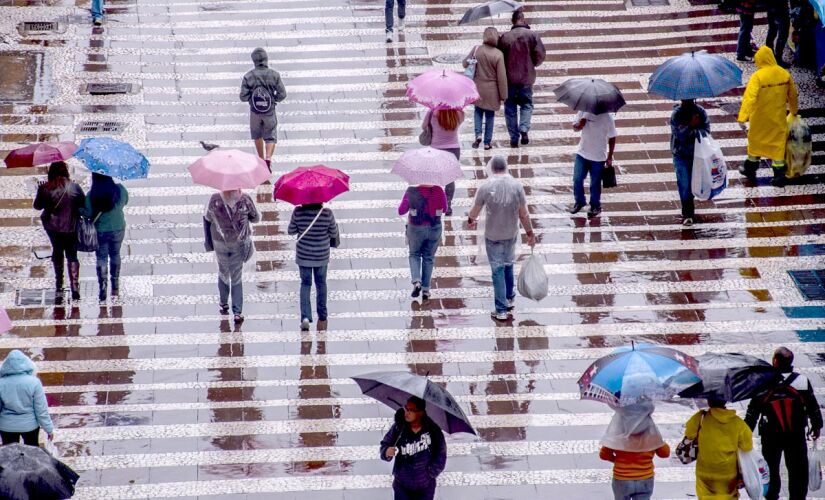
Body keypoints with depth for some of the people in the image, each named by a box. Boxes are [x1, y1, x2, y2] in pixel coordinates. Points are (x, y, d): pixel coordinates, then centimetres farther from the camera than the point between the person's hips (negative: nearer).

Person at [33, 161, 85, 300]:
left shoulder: (45, 189, -13)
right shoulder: (74, 188, -15)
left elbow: (37, 206, 0)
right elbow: (85, 204, -6)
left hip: (52, 226, 1)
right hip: (70, 227, -1)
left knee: (57, 252, 23)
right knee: (72, 255, 8)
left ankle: (59, 284, 30)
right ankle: (74, 286, -7)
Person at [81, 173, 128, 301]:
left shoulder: (92, 195, -17)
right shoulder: (119, 190, -9)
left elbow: (87, 213, -16)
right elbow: (125, 201, 8)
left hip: (100, 231, -2)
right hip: (118, 229, 2)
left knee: (101, 258, 8)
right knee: (115, 255, 20)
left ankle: (102, 289, 0)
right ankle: (115, 287, 26)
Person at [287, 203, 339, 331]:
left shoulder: (298, 212, -18)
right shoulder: (327, 214, -19)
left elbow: (291, 231, -5)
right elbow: (334, 233, -6)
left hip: (303, 256, 0)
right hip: (322, 256, 0)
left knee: (305, 284, 13)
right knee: (321, 283, 21)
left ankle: (305, 317, -4)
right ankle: (322, 315, 34)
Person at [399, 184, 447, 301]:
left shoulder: (411, 190, -13)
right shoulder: (439, 190, -9)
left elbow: (401, 211, -6)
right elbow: (444, 209, 6)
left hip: (416, 228, -1)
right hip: (434, 228, 1)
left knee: (414, 255, 19)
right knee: (428, 258, 15)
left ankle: (416, 281, -5)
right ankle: (426, 290, 14)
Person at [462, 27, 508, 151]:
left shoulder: (476, 50, -13)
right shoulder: (498, 55, -20)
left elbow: (465, 63, 1)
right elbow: (502, 77, -16)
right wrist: (503, 95, -6)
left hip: (478, 88, 2)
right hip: (492, 90, -2)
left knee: (478, 111, 22)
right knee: (490, 114, 13)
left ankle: (478, 135, 3)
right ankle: (487, 142, 19)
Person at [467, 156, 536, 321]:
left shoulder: (485, 187, -15)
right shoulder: (517, 186, -11)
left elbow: (475, 210, -2)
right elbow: (524, 214, -7)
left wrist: (470, 220, 21)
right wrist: (530, 234, 6)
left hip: (493, 235, -2)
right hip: (511, 234, 2)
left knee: (498, 270, 4)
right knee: (508, 265, 24)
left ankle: (501, 310, 5)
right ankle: (510, 299, 39)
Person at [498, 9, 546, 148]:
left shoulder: (505, 37, -7)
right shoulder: (532, 35, -9)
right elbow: (540, 55, -9)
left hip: (509, 78, 0)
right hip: (526, 78, 0)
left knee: (510, 107, 10)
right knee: (526, 104, 16)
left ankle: (514, 138, 9)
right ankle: (524, 129, -6)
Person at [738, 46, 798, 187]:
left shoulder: (757, 76, -21)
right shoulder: (784, 74, -6)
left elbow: (750, 96, -32)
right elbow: (792, 95, 7)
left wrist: (743, 115, -37)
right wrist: (793, 110, 24)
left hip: (760, 117, -3)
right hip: (778, 117, 3)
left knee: (755, 141, 17)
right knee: (778, 144, 11)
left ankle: (750, 169, 33)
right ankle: (779, 174, 8)